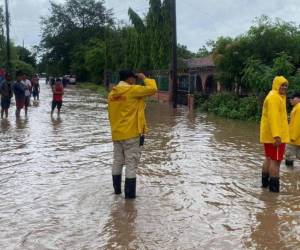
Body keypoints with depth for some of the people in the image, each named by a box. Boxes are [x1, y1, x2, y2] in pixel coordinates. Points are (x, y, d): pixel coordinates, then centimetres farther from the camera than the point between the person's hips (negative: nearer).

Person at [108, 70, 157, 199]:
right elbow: (152, 89, -14)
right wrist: (144, 78, 2)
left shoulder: (112, 93, 8)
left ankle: (117, 189, 27)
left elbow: (111, 114, 13)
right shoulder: (132, 90, -12)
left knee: (117, 162, 16)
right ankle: (129, 193, 1)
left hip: (116, 134, 7)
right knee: (131, 164, -1)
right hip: (132, 133, -7)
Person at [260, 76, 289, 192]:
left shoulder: (277, 96, 19)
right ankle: (274, 187, -5)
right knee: (276, 160, -7)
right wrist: (277, 135, -30)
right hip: (275, 135, -11)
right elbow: (273, 117, -24)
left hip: (269, 135, 11)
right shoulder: (274, 97, -15)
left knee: (269, 158, 16)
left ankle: (265, 182, 24)